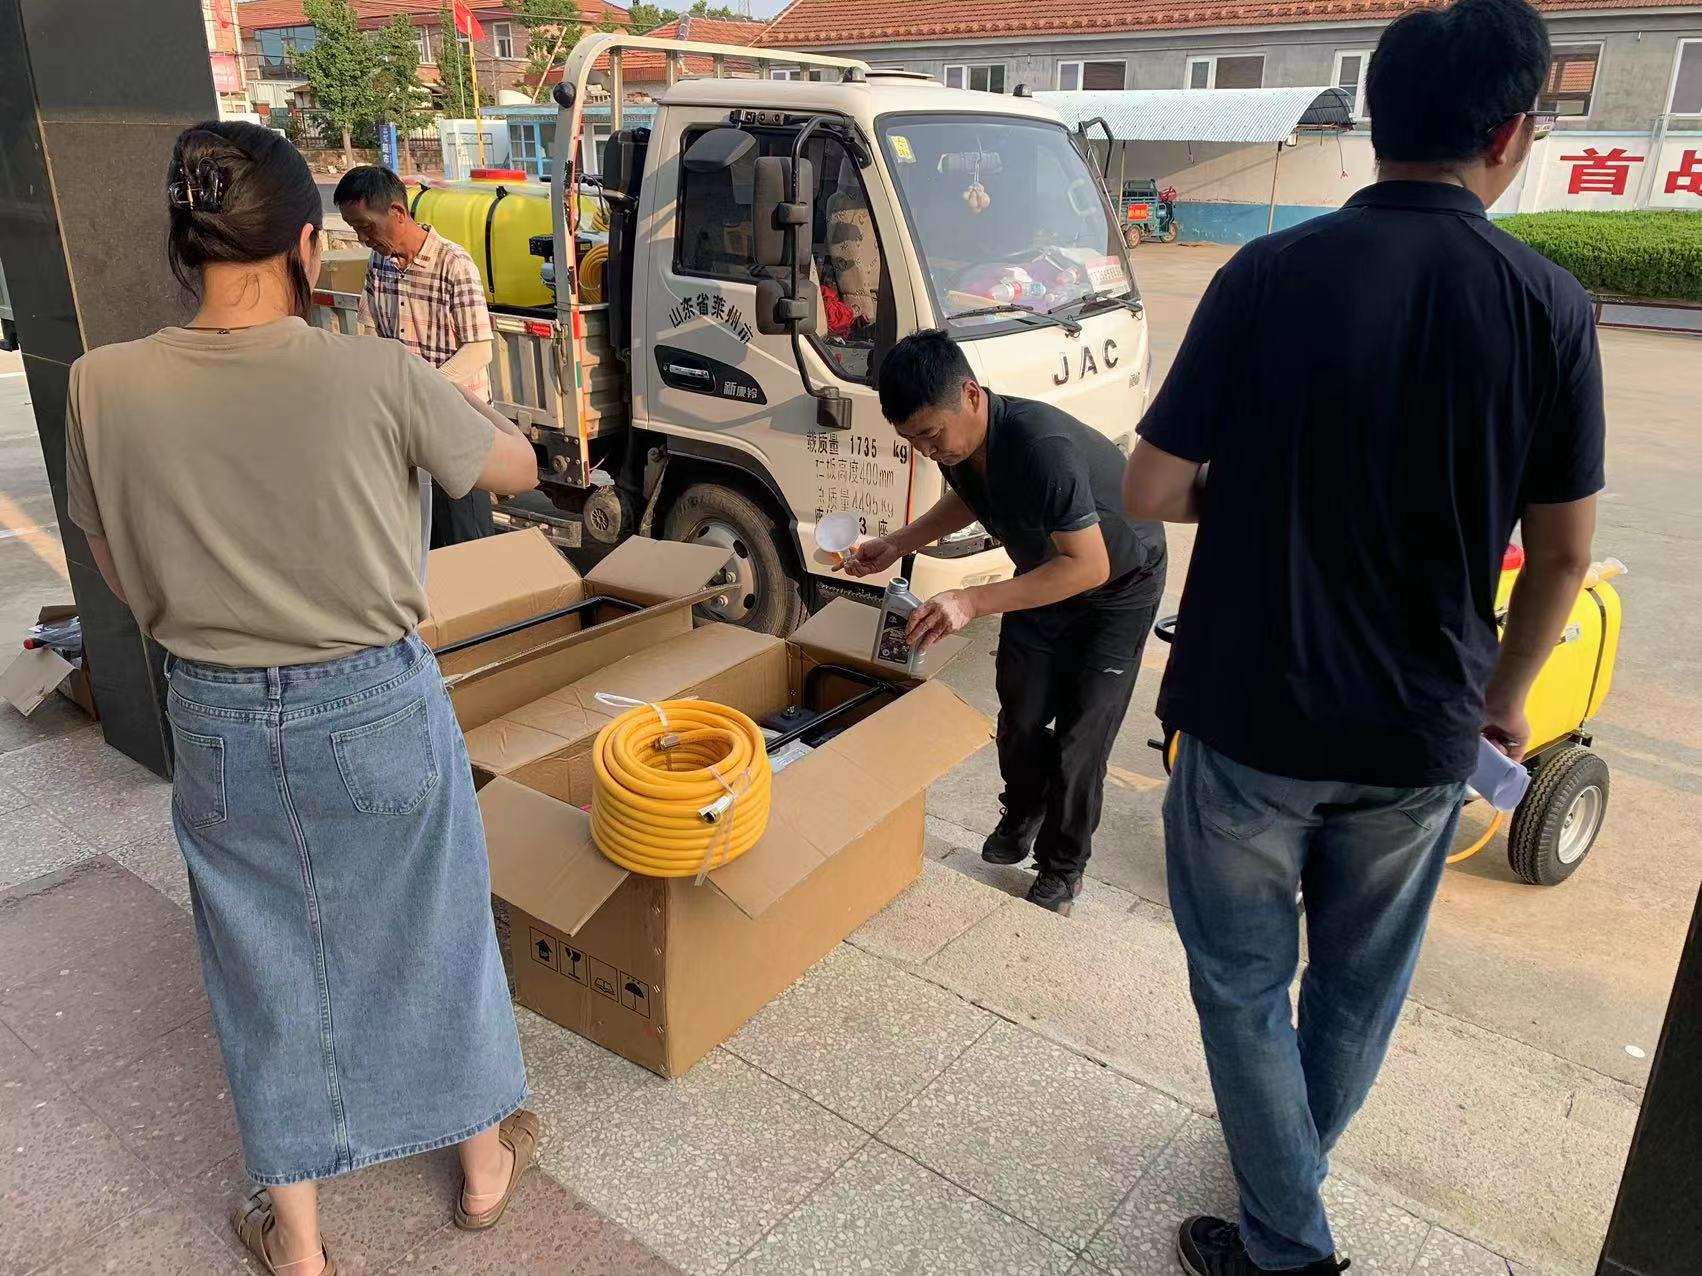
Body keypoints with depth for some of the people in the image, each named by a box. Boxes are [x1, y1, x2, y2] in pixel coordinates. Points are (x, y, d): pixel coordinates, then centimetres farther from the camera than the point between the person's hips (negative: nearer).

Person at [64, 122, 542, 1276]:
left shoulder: (106, 385, -10)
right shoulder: (375, 375, -18)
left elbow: (124, 578, 3)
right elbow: (518, 467, -1)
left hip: (219, 721, 2)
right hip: (376, 710, -2)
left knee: (267, 965, 20)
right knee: (430, 934, 19)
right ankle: (486, 1160, 40)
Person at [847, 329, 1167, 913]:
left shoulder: (1043, 447, -42)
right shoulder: (957, 442, -17)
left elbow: (1089, 567, -39)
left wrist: (973, 601, -44)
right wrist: (898, 544, -8)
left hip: (1117, 586, -6)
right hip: (1045, 574, 6)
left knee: (1079, 737, -4)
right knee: (1020, 717, 8)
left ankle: (1063, 869, 16)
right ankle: (1021, 821, 35)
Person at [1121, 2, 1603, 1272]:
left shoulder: (1269, 275, -11)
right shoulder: (1549, 306, -6)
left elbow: (1150, 489, -9)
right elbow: (1563, 551, 1)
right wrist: (1506, 693, 16)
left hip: (1250, 715, -2)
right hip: (1418, 733, 3)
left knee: (1246, 979, 16)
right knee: (1362, 981, 24)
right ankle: (1293, 1170, 47)